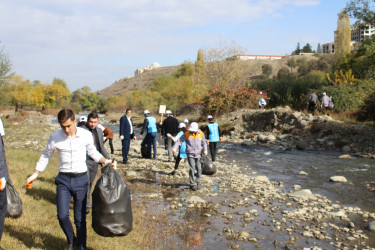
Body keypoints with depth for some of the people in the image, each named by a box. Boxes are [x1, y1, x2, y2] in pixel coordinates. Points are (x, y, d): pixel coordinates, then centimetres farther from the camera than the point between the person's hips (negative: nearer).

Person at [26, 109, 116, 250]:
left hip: (81, 179, 0)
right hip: (63, 180, 1)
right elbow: (45, 156, 12)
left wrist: (107, 162, -3)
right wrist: (35, 175, 11)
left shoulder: (86, 135, -6)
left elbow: (93, 152, 11)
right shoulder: (55, 137, -5)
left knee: (80, 218, 5)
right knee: (62, 216, -5)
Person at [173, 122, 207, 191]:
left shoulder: (201, 134, 2)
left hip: (198, 154, 2)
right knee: (192, 169, -6)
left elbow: (204, 142, 7)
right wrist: (175, 147, -16)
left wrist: (205, 150, -7)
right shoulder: (187, 134, -3)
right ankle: (192, 184, 4)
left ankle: (198, 183, 18)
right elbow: (180, 140, -4)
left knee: (199, 168, 1)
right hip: (190, 154, -2)